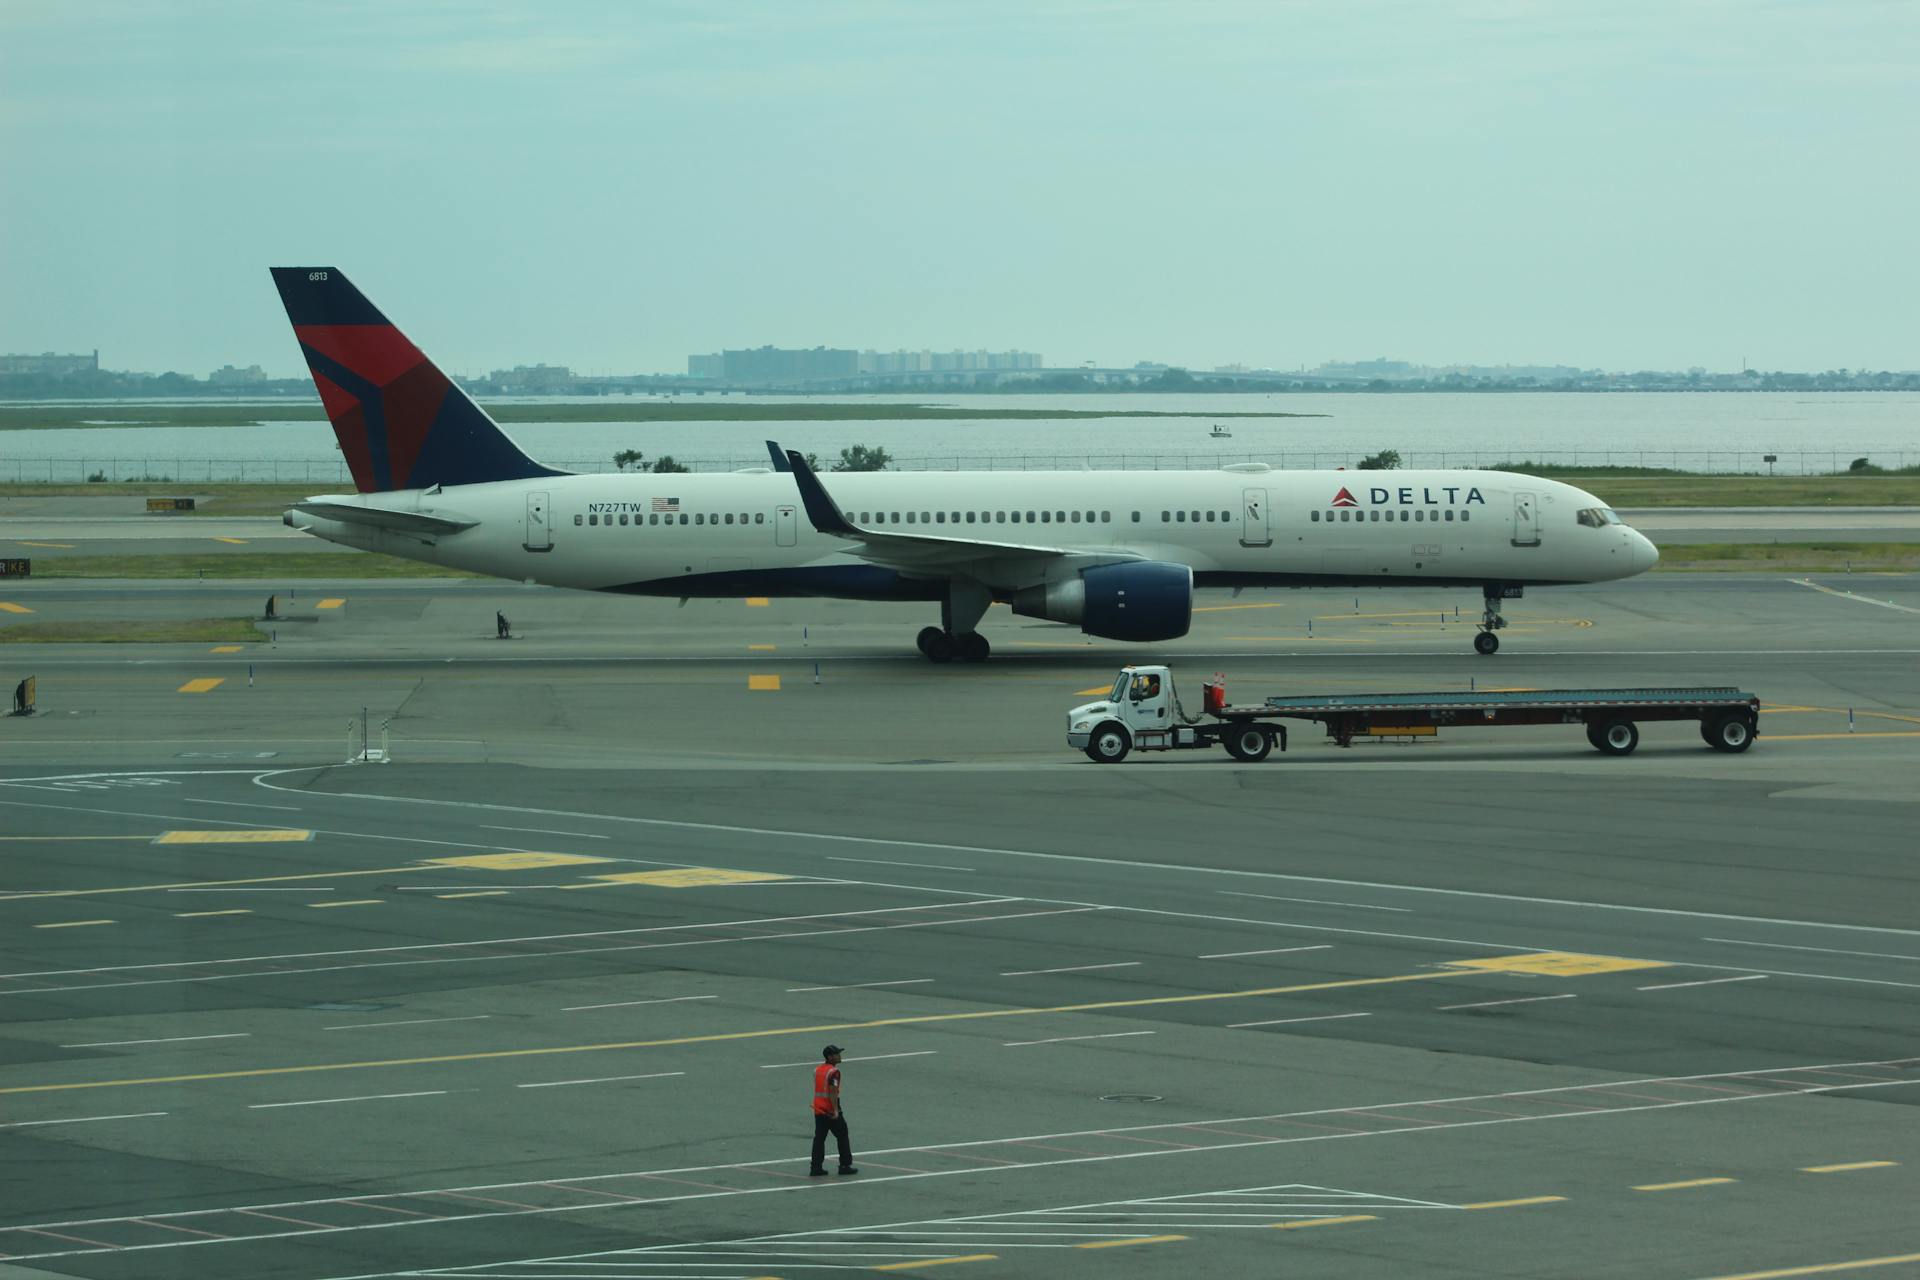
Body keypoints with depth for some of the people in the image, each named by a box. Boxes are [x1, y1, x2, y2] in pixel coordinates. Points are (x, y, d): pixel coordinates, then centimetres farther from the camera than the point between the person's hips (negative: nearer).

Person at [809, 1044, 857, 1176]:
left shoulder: (817, 1070, 10)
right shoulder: (833, 1072, -15)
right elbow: (833, 1092, -21)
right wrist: (836, 1111, -23)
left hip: (818, 1110, 7)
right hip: (830, 1111, -7)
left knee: (819, 1139, 8)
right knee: (842, 1136, 7)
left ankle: (816, 1167, 4)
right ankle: (845, 1165, 10)